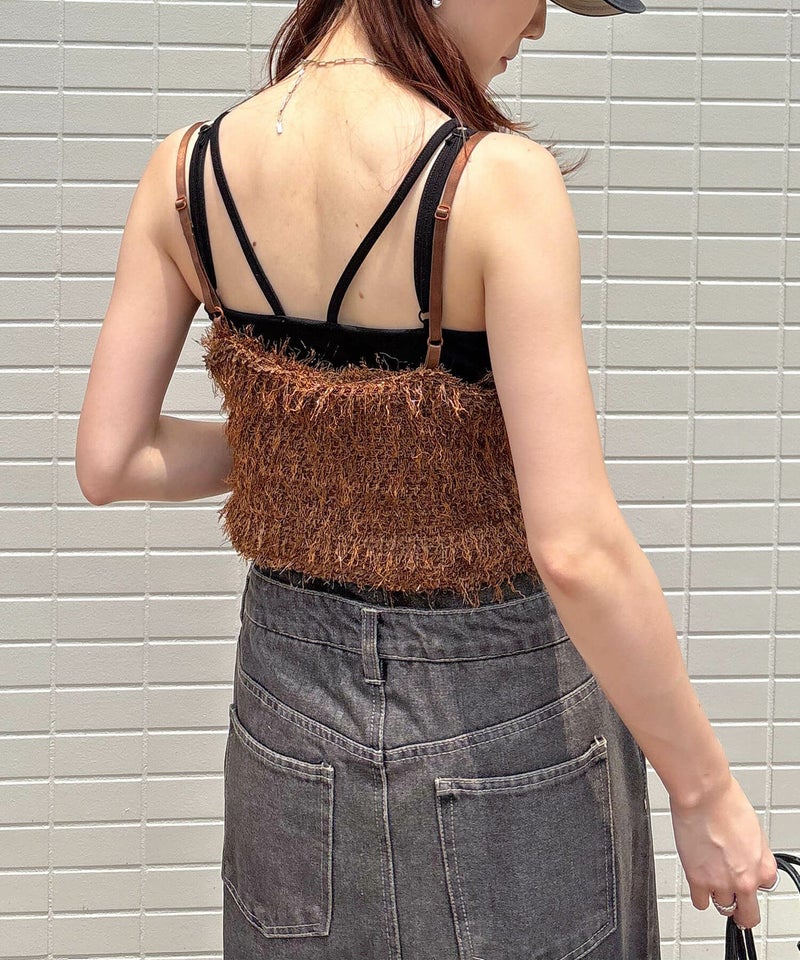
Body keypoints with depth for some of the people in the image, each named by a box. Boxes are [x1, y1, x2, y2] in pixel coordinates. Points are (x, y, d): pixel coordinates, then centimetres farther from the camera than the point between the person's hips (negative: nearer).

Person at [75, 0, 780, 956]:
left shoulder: (188, 168, -8)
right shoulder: (500, 180, -23)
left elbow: (108, 461, -5)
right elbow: (574, 546, -26)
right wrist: (704, 790, -15)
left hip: (296, 697, 5)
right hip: (501, 706, -4)